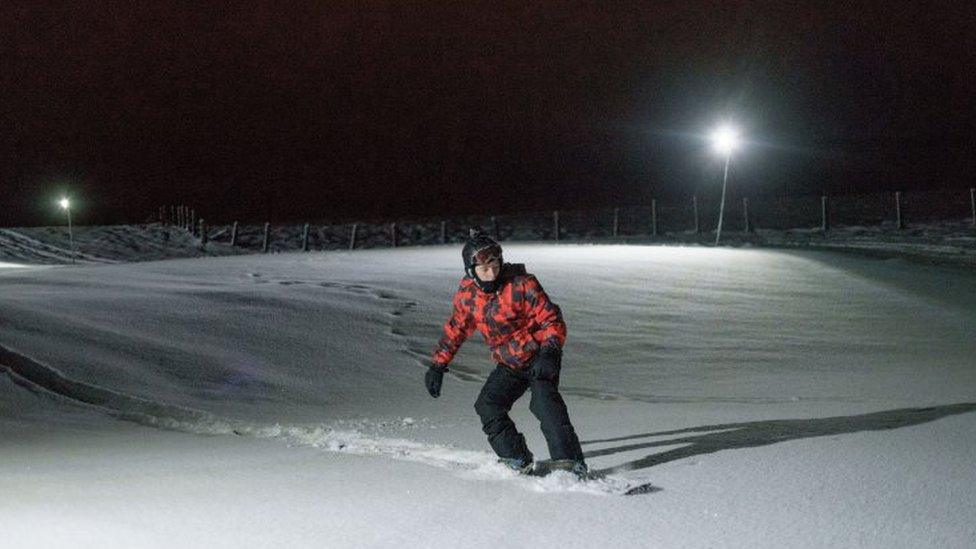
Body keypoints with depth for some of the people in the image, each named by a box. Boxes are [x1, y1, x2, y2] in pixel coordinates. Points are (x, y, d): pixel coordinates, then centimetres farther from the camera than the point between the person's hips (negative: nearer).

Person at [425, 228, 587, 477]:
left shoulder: (521, 285, -20)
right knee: (487, 406, -7)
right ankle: (517, 460, 5)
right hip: (509, 366, 6)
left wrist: (549, 352, -33)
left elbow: (552, 320, -18)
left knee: (543, 400, -28)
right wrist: (437, 365, 13)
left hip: (540, 359, -6)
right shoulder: (467, 295, -4)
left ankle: (569, 460, -31)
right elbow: (455, 330, 12)